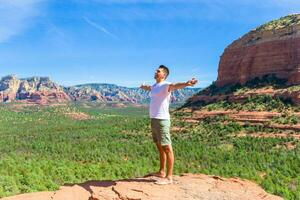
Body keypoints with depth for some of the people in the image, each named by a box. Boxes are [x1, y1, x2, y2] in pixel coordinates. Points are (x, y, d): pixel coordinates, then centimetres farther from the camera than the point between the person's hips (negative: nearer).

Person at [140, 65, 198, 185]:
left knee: (167, 148, -6)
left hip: (162, 120, -9)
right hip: (153, 119, 9)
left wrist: (186, 84, -53)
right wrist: (142, 86, 66)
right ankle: (162, 172, 28)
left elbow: (176, 85, -31)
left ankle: (169, 177, -2)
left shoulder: (166, 85, -9)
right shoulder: (154, 86, 18)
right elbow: (147, 88, 44)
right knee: (159, 147, 16)